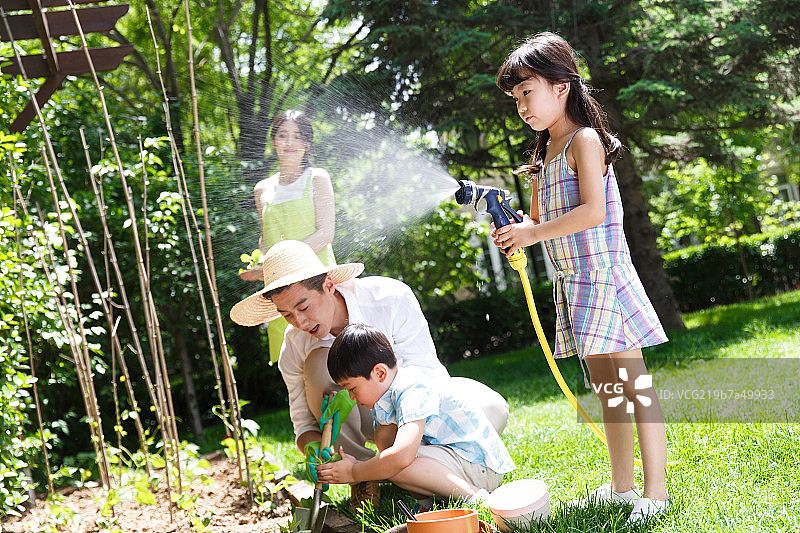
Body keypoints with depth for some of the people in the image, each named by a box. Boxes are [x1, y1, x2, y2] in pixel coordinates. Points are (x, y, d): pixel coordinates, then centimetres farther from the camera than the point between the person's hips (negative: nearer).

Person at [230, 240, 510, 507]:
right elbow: (304, 426, -12)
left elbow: (424, 374, -26)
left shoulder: (391, 298, -26)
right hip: (370, 418, 2)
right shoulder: (295, 346, -17)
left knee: (492, 409, -33)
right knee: (319, 361, -30)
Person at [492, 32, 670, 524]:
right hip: (572, 281, 9)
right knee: (605, 388, 14)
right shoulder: (543, 154, 16)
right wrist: (514, 228, 0)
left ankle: (656, 492, -4)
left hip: (602, 273, -9)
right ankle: (622, 486, 22)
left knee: (633, 383, -6)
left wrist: (533, 234, -19)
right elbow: (539, 219, 21)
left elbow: (593, 211, -22)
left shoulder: (584, 139, -11)